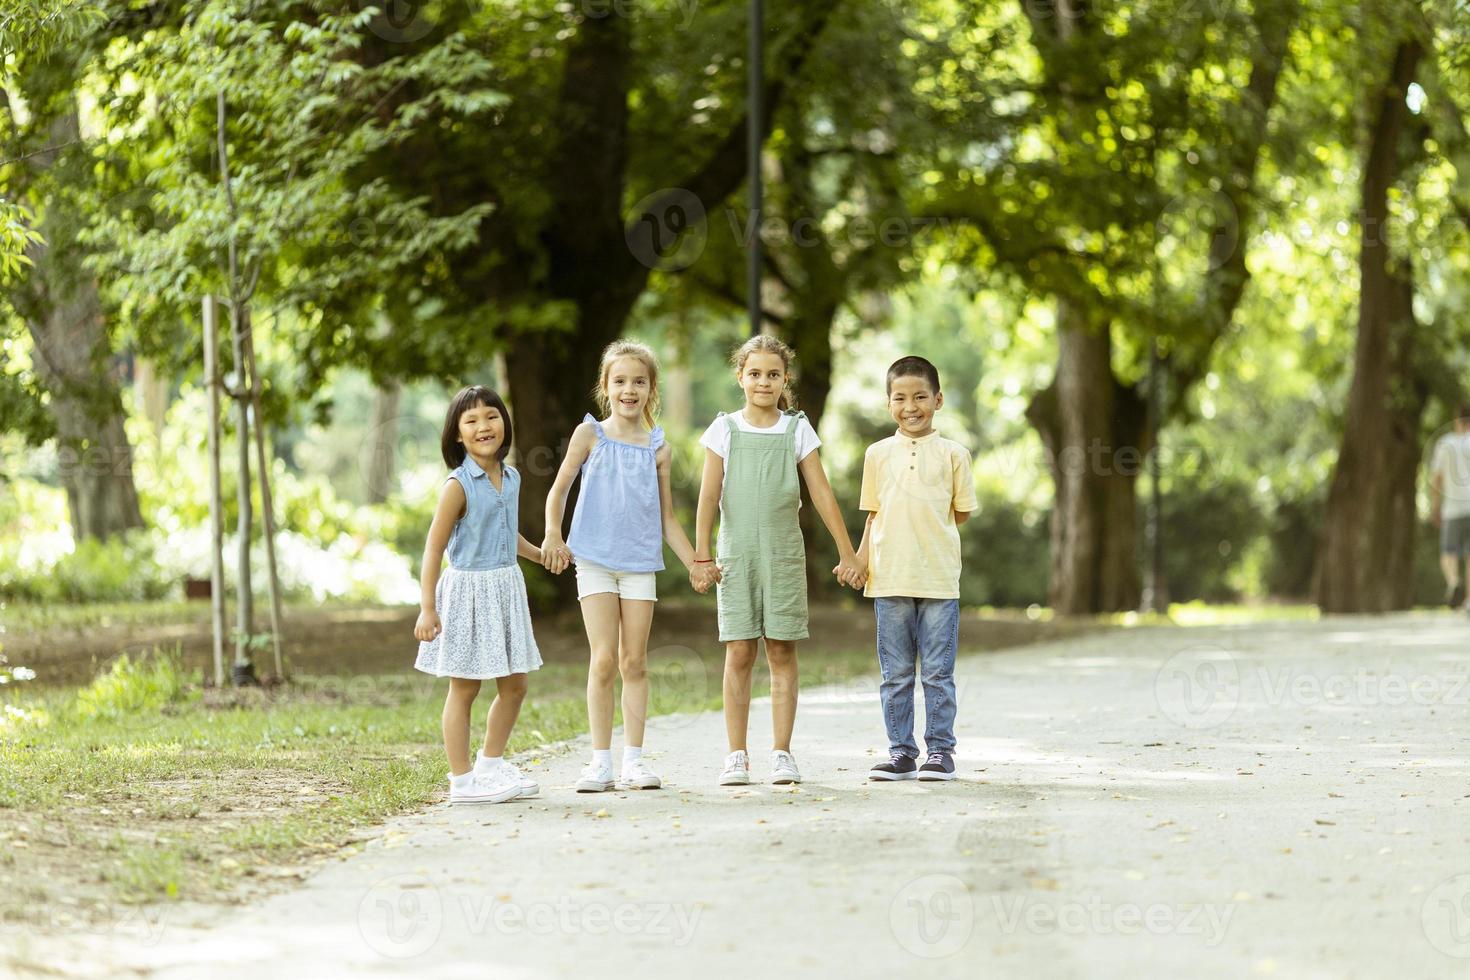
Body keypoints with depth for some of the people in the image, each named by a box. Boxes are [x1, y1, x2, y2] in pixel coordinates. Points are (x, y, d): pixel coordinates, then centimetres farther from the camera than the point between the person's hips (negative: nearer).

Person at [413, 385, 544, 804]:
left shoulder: (510, 479, 6)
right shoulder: (458, 485, -15)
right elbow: (434, 548, -16)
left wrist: (539, 553, 34)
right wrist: (427, 608, -20)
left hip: (506, 588, 7)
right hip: (468, 588, -7)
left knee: (514, 685, 13)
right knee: (464, 688, 0)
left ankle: (490, 765, 29)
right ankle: (462, 780, 7)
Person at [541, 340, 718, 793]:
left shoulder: (658, 448, 8)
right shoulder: (590, 435, 2)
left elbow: (666, 517, 14)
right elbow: (559, 489, 5)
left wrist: (694, 563, 11)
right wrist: (553, 534, -10)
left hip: (640, 561, 2)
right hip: (595, 560, -2)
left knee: (635, 662, 3)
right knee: (604, 660, -7)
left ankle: (633, 758, 8)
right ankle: (601, 760, -2)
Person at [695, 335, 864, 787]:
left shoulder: (797, 431, 4)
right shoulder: (725, 430, 3)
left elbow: (822, 495, 4)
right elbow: (709, 496, 0)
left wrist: (846, 553, 2)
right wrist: (701, 554, -8)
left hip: (784, 554, 0)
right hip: (736, 554, 0)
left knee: (782, 652, 0)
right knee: (739, 653, -2)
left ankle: (782, 754, 5)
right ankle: (737, 756, 3)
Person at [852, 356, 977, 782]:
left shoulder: (952, 454, 2)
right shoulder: (878, 454, 8)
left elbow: (963, 511, 8)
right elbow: (874, 513, 10)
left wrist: (928, 537, 1)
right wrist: (862, 555, -3)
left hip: (939, 580, -2)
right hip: (889, 579, 2)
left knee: (938, 673, 2)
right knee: (896, 674, 6)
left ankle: (940, 750, 9)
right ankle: (900, 751, 13)